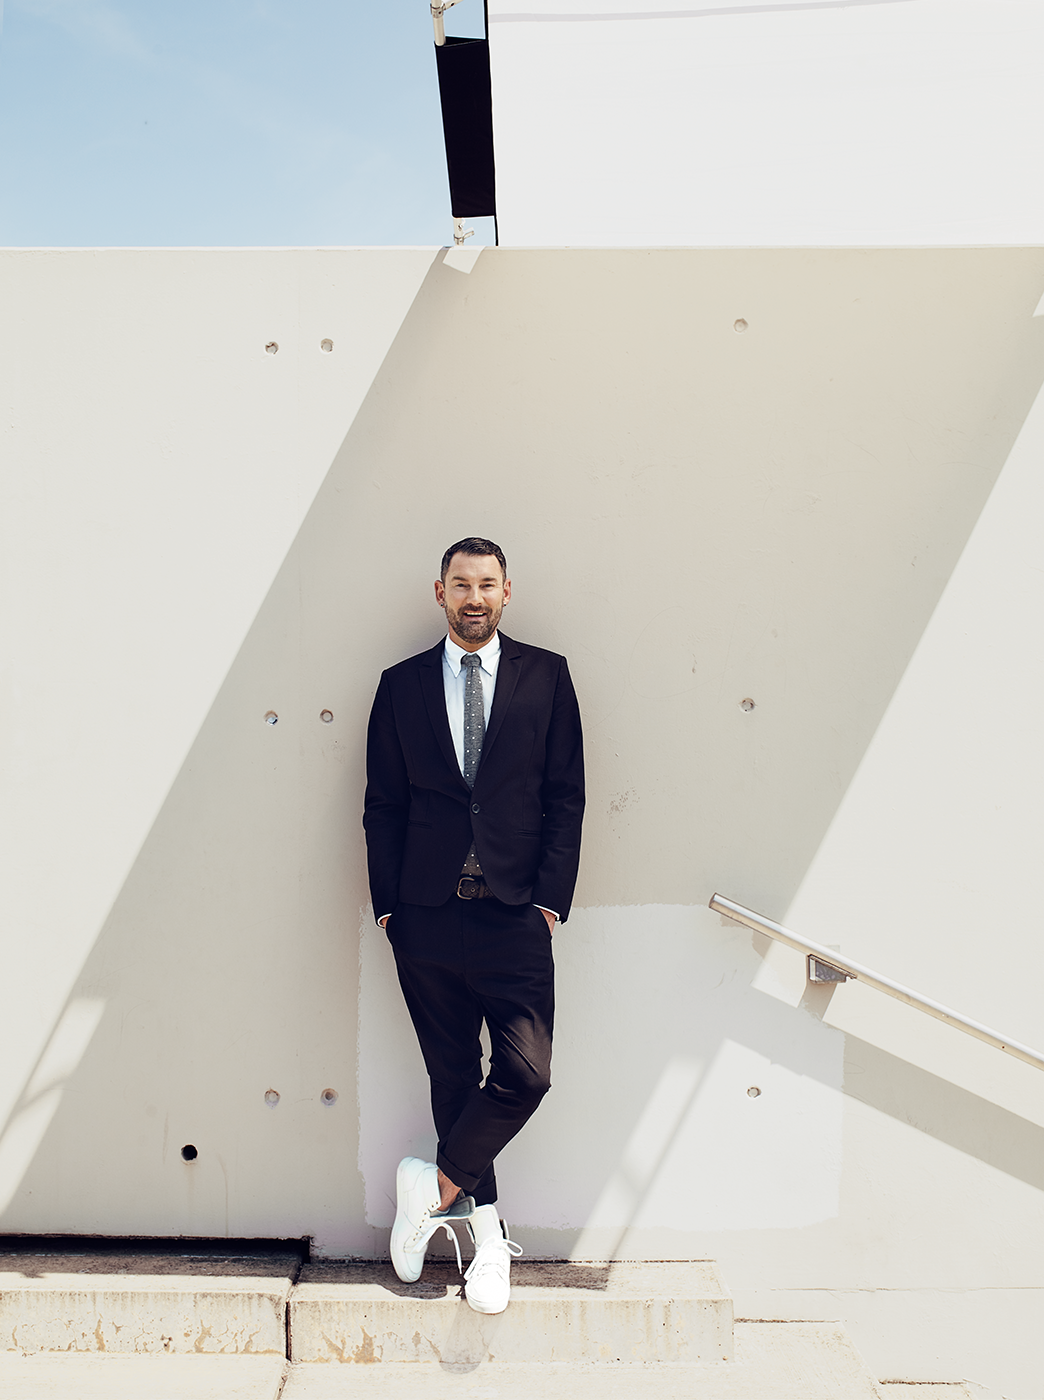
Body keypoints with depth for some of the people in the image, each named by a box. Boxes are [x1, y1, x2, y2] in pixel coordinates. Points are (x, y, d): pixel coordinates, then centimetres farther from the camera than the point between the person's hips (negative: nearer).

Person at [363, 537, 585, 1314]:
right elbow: (383, 804, 7)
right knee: (454, 1078, 10)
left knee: (526, 1074, -9)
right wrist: (388, 903, 0)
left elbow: (566, 796, 2)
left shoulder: (546, 675, 4)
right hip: (427, 914, 1)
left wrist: (551, 899, -5)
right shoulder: (402, 685, 7)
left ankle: (436, 1189, 14)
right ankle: (485, 1231, 27)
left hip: (515, 913, -1)